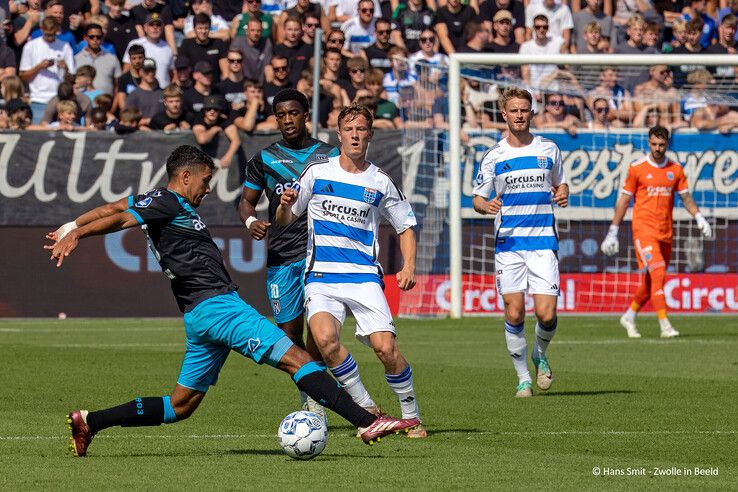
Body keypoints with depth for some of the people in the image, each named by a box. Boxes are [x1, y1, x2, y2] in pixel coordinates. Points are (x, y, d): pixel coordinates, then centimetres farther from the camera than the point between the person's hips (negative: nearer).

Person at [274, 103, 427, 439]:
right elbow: (284, 220, 11)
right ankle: (367, 410, -10)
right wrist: (285, 205, -13)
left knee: (385, 347, -16)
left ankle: (411, 416, 7)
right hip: (321, 275, 0)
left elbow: (406, 227, 17)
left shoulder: (380, 182, 7)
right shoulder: (317, 172, 5)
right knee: (325, 338, -27)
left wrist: (408, 267, 1)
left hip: (364, 275, 0)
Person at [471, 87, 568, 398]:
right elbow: (477, 198, 7)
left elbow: (560, 183, 22)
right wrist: (486, 205, -17)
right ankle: (523, 377, 10)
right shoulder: (493, 157, 4)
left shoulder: (548, 150, 8)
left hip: (543, 241, 0)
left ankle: (540, 355, 21)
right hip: (507, 243, 0)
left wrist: (562, 194, -2)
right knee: (514, 314, -5)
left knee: (546, 314, -10)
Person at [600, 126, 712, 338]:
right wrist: (613, 232, 2)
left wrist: (699, 218, -4)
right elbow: (624, 200, 3)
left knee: (651, 281, 9)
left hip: (665, 232, 4)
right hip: (643, 229, -4)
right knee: (657, 273, -19)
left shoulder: (675, 169, 9)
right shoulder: (637, 168, -1)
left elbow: (686, 197, 13)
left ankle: (629, 317, 30)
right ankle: (665, 325, -22)